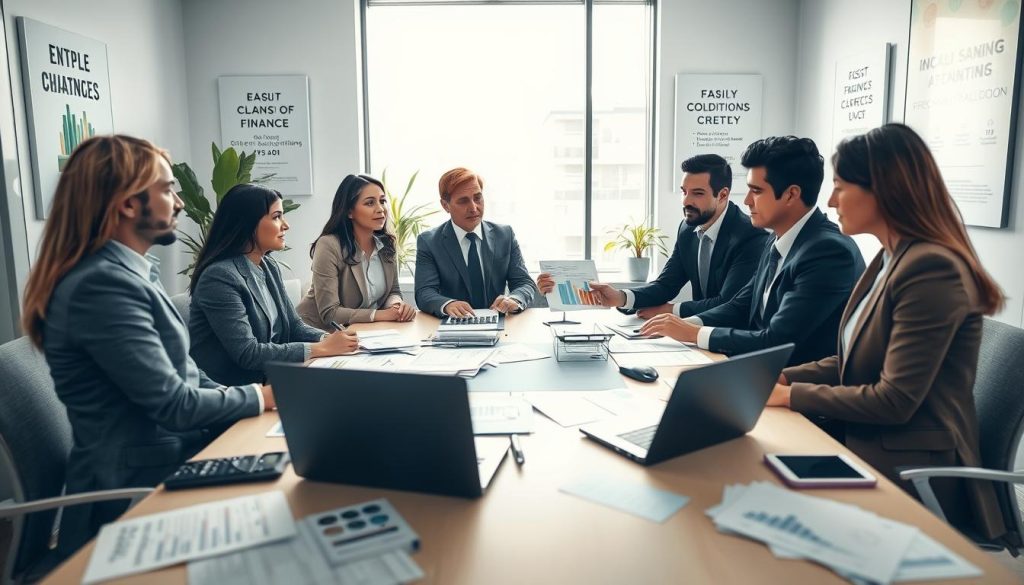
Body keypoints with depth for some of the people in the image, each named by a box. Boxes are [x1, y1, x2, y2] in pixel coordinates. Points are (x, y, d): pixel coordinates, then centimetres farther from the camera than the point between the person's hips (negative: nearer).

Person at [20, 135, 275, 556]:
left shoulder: (127, 273, 9)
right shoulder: (102, 285, -23)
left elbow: (183, 374, 12)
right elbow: (174, 403, -21)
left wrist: (255, 397, 1)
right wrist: (259, 397, -6)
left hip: (167, 465, 9)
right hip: (140, 493, -8)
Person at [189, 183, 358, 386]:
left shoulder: (270, 267, 7)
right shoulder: (219, 277, -20)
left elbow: (293, 326, 8)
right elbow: (247, 353, -24)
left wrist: (329, 339, -13)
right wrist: (321, 348, -22)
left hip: (266, 380, 8)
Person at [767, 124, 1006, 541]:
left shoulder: (931, 269, -22)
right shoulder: (889, 260, 9)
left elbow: (894, 400, -23)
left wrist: (791, 395, -15)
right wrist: (781, 378, -1)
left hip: (911, 479, -8)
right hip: (871, 454, 8)